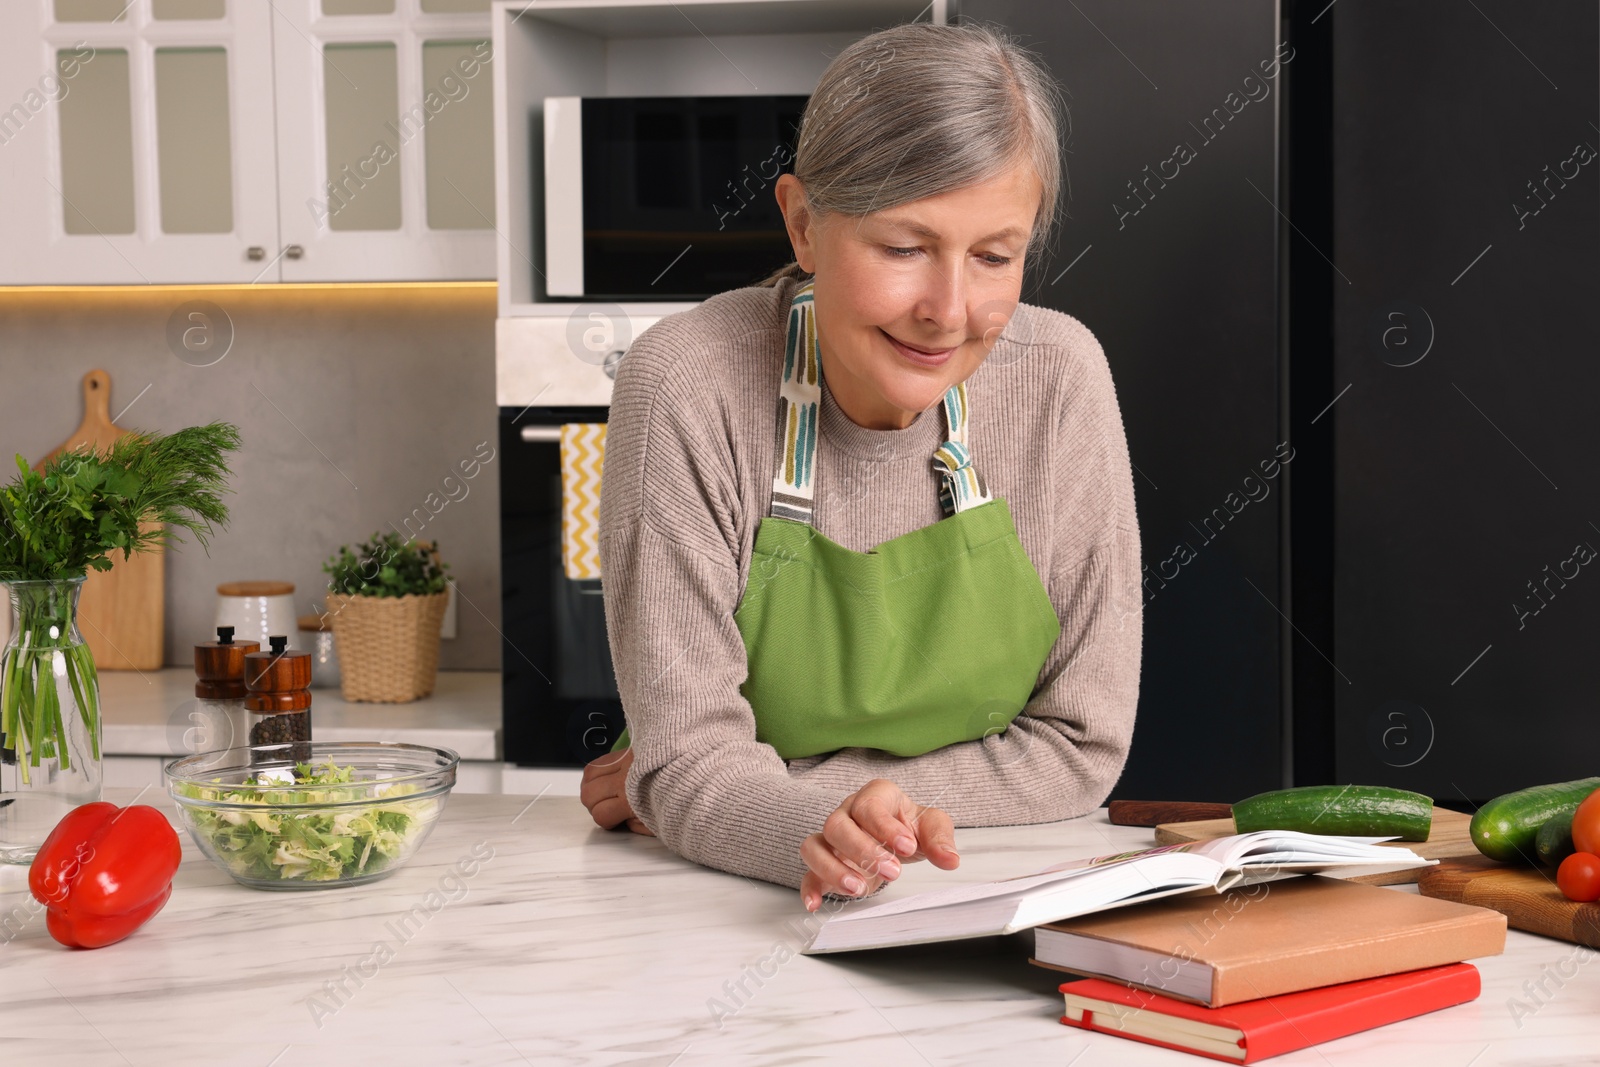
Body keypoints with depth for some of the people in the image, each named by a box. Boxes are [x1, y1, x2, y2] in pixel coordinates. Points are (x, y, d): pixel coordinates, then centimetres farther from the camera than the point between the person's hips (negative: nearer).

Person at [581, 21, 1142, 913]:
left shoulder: (1059, 378, -9)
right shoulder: (689, 388, -16)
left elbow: (1081, 744, -7)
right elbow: (692, 758, -17)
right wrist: (819, 831, -39)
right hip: (732, 909, -2)